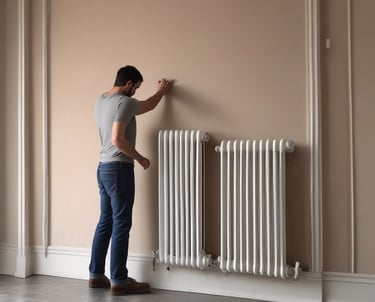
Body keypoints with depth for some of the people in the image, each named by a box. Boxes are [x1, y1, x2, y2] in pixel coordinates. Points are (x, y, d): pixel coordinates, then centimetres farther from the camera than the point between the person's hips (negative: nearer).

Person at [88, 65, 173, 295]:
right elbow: (117, 139, -20)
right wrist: (140, 158, -7)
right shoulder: (124, 102, -15)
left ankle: (96, 275, 18)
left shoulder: (100, 101, 14)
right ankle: (119, 281, -3)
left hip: (103, 168, 10)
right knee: (121, 225, -6)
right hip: (119, 169, -10)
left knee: (105, 222, 14)